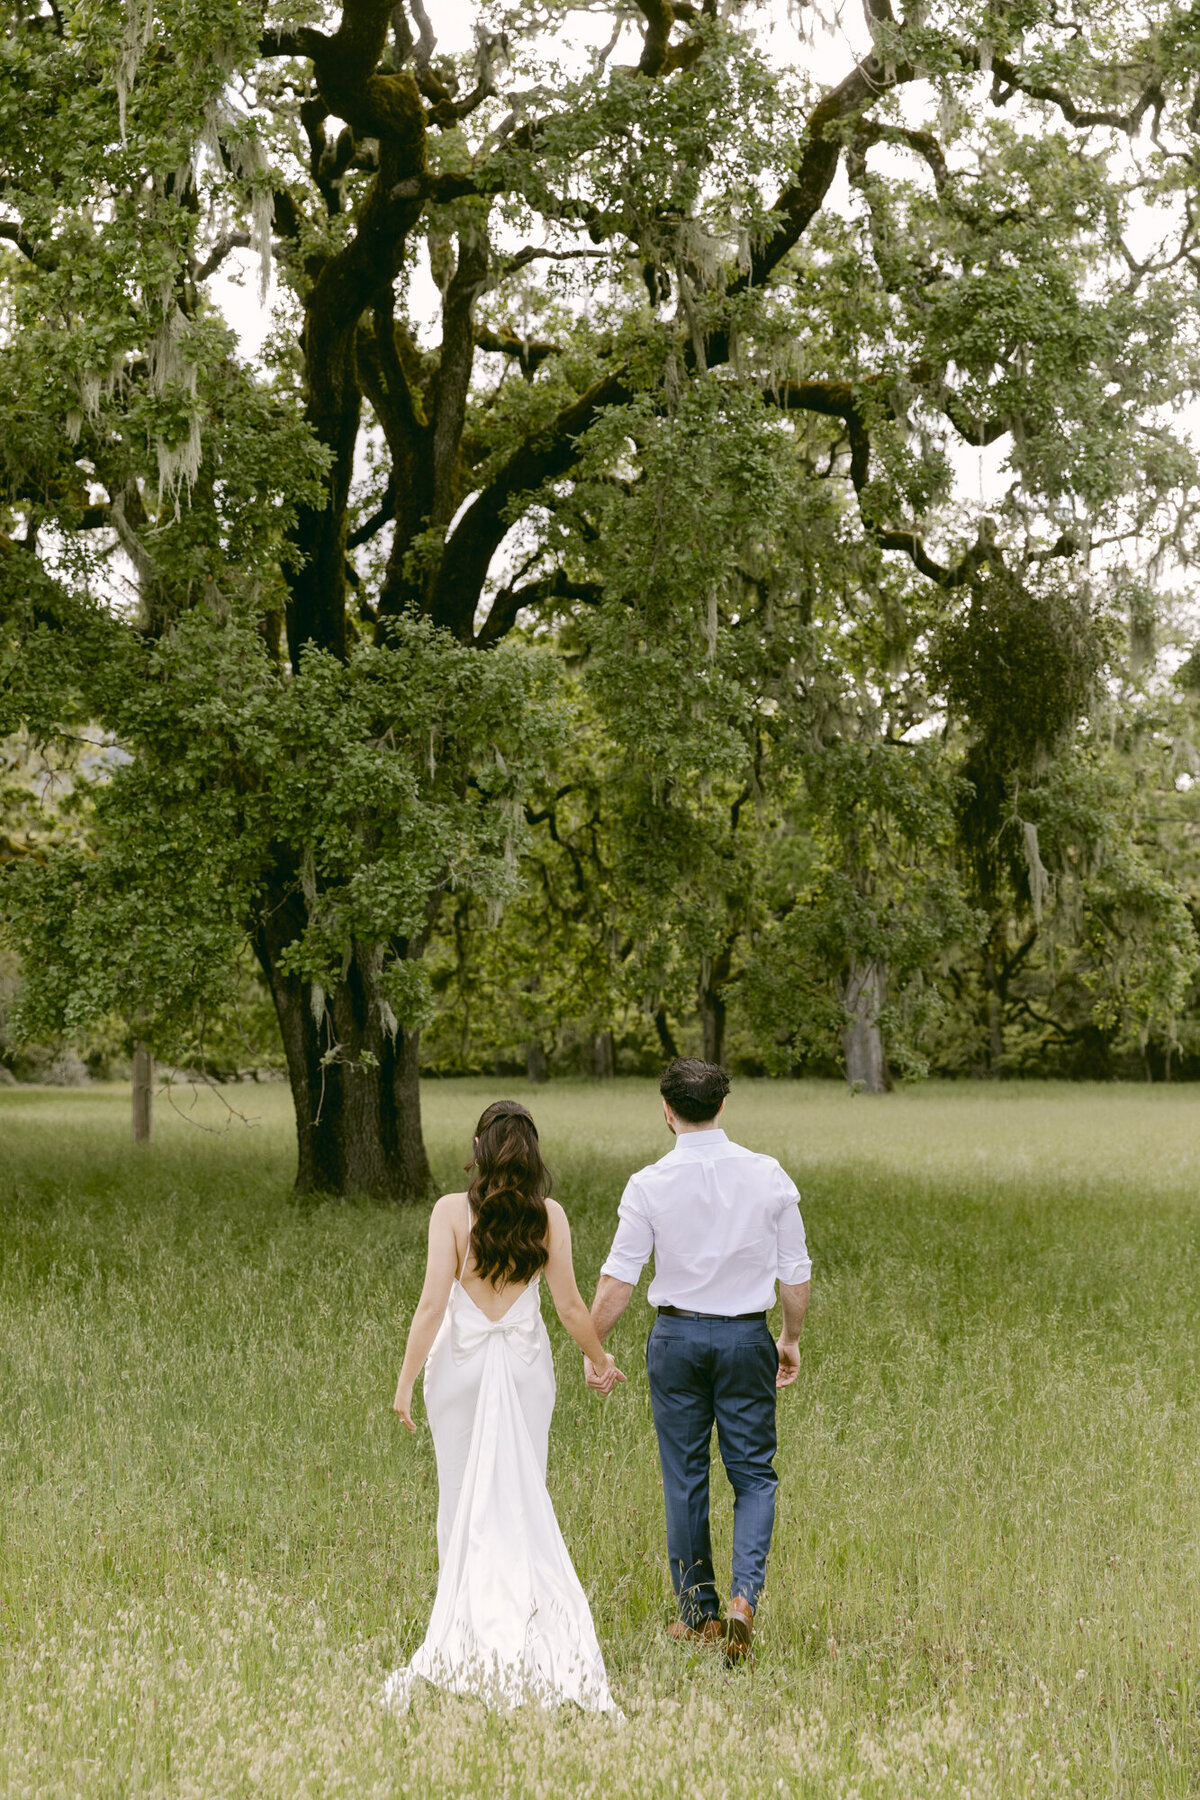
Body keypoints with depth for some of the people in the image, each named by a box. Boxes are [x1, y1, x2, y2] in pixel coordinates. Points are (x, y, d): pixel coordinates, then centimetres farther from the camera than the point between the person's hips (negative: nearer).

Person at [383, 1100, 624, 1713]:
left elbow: (432, 1304, -11)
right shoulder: (549, 1215, -4)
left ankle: (465, 1621, 12)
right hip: (527, 1362, 1)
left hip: (460, 1361, -1)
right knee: (524, 1496, 8)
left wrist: (406, 1380, -4)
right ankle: (525, 1618, 6)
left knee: (462, 1496, 8)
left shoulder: (452, 1210, -9)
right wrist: (599, 1359, 17)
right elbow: (569, 1305, 0)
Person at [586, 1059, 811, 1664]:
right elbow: (795, 1271, 1)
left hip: (677, 1336, 0)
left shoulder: (650, 1185, -8)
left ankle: (697, 1615, 17)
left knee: (685, 1478, 9)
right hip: (747, 1335, 1)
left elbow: (619, 1276, -6)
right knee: (753, 1474, 9)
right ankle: (744, 1596, -11)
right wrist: (791, 1338, 16)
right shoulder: (768, 1176, -3)